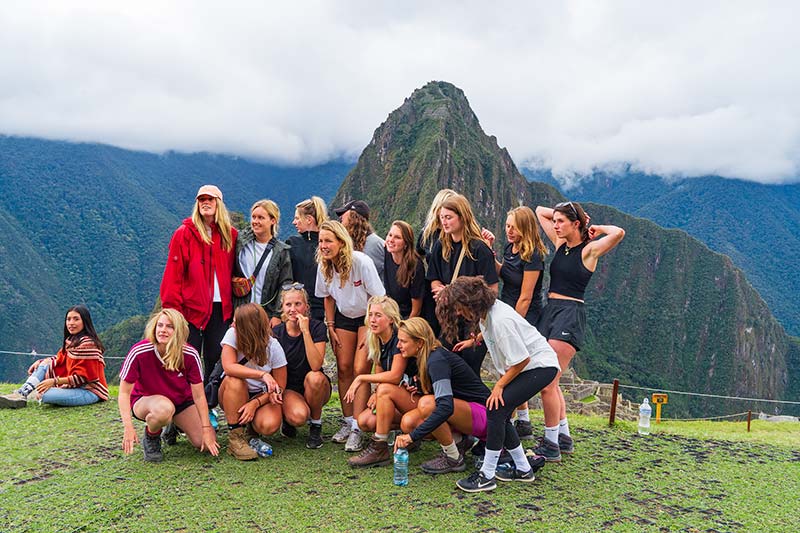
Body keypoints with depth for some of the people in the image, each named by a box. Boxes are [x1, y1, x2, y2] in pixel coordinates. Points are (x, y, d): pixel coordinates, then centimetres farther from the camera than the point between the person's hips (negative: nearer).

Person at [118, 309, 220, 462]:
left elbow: (199, 396, -15)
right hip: (144, 400, -3)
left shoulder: (190, 355, -20)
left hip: (181, 401, 3)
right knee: (164, 408, -41)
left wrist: (206, 430, -18)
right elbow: (124, 392, -19)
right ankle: (150, 437, -5)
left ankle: (173, 425, 20)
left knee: (208, 444, -10)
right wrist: (128, 427, -30)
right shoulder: (139, 352, -25)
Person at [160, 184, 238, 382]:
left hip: (221, 308, 3)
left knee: (216, 359, 7)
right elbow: (173, 273, -4)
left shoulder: (230, 235, 9)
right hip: (192, 307, -3)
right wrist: (172, 307, -11)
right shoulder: (185, 233, 0)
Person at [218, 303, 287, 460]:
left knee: (270, 425, -30)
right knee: (234, 380, -34)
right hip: (234, 396, 1)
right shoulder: (232, 335, -15)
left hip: (262, 396, -1)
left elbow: (280, 387, -11)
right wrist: (262, 374, -38)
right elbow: (228, 367, -30)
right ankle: (235, 437, -22)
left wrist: (255, 403, -24)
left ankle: (250, 428, 9)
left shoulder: (273, 346, -15)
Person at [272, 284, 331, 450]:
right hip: (289, 389, 0)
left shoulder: (317, 327, -11)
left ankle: (316, 425, -9)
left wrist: (305, 331, -28)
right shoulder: (276, 333, -5)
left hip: (315, 390, 0)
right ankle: (287, 418, 7)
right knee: (298, 416, -33)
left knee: (315, 377, -36)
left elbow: (316, 365, -25)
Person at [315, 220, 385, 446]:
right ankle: (348, 420, 12)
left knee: (360, 370, -13)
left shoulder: (361, 262, -25)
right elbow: (328, 297, 7)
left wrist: (370, 330, -18)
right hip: (344, 317, 5)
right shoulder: (324, 266, -9)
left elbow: (378, 298, -18)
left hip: (367, 317, -5)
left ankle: (359, 426, -7)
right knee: (343, 368, 0)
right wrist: (330, 327, 4)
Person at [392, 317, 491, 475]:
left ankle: (454, 459, -13)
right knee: (408, 422, -11)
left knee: (427, 404, -32)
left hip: (483, 414, -8)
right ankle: (459, 441, 7)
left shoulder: (437, 361, -24)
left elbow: (446, 407, -36)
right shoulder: (425, 358, 3)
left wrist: (412, 437, -37)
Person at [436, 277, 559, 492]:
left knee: (496, 409, -18)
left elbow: (521, 360, -24)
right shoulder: (485, 312, -2)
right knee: (499, 415, 4)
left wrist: (500, 385, -15)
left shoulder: (501, 321, -29)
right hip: (519, 366, 10)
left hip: (539, 365, -10)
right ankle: (523, 469, 20)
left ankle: (487, 475, -11)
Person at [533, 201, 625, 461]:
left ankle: (551, 445, 0)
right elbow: (540, 211, 21)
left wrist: (597, 228, -7)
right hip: (549, 311, 8)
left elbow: (619, 233, -25)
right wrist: (562, 213, 11)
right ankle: (564, 437, 26)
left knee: (547, 383, -11)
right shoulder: (559, 244, 12)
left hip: (570, 315, -8)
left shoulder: (588, 250, -7)